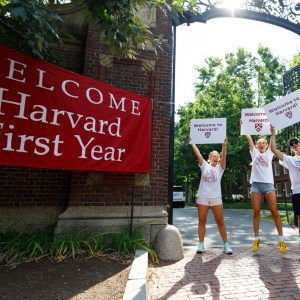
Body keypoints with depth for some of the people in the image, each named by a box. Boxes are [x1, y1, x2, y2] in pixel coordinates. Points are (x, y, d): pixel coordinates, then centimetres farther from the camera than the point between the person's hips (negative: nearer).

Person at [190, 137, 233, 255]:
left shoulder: (220, 167, 7)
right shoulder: (204, 165, 8)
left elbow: (224, 156, -9)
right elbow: (198, 154, 0)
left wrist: (224, 145, -23)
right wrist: (192, 143, -7)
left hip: (216, 197, 0)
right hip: (202, 197, 0)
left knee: (220, 221, 4)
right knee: (202, 221, 4)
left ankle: (226, 245, 15)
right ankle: (201, 244, 14)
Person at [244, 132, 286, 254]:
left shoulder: (269, 153, 15)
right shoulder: (254, 153, 14)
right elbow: (249, 138, 9)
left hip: (268, 184, 0)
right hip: (256, 184, 0)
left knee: (274, 211, -2)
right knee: (256, 212, 1)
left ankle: (281, 240, 8)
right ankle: (256, 239, 9)